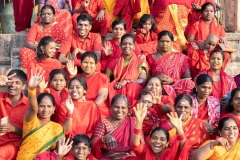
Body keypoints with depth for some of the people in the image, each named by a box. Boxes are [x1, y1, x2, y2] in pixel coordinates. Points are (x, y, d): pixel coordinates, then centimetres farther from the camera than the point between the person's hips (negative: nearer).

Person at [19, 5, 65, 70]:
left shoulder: (58, 28, 7)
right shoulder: (36, 26, 11)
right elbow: (28, 42, -2)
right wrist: (37, 47, -23)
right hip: (35, 52, 2)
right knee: (23, 51, -29)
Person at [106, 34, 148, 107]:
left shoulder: (141, 62, 10)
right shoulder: (114, 62, 19)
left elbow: (143, 80, -5)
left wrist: (126, 81, -18)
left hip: (132, 91, -2)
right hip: (115, 90, 2)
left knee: (132, 87, -35)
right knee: (110, 87, -31)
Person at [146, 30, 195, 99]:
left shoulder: (180, 58, 12)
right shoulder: (150, 57, 15)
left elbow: (187, 80, 5)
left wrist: (173, 81, -12)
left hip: (176, 88, 2)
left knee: (188, 83, -31)